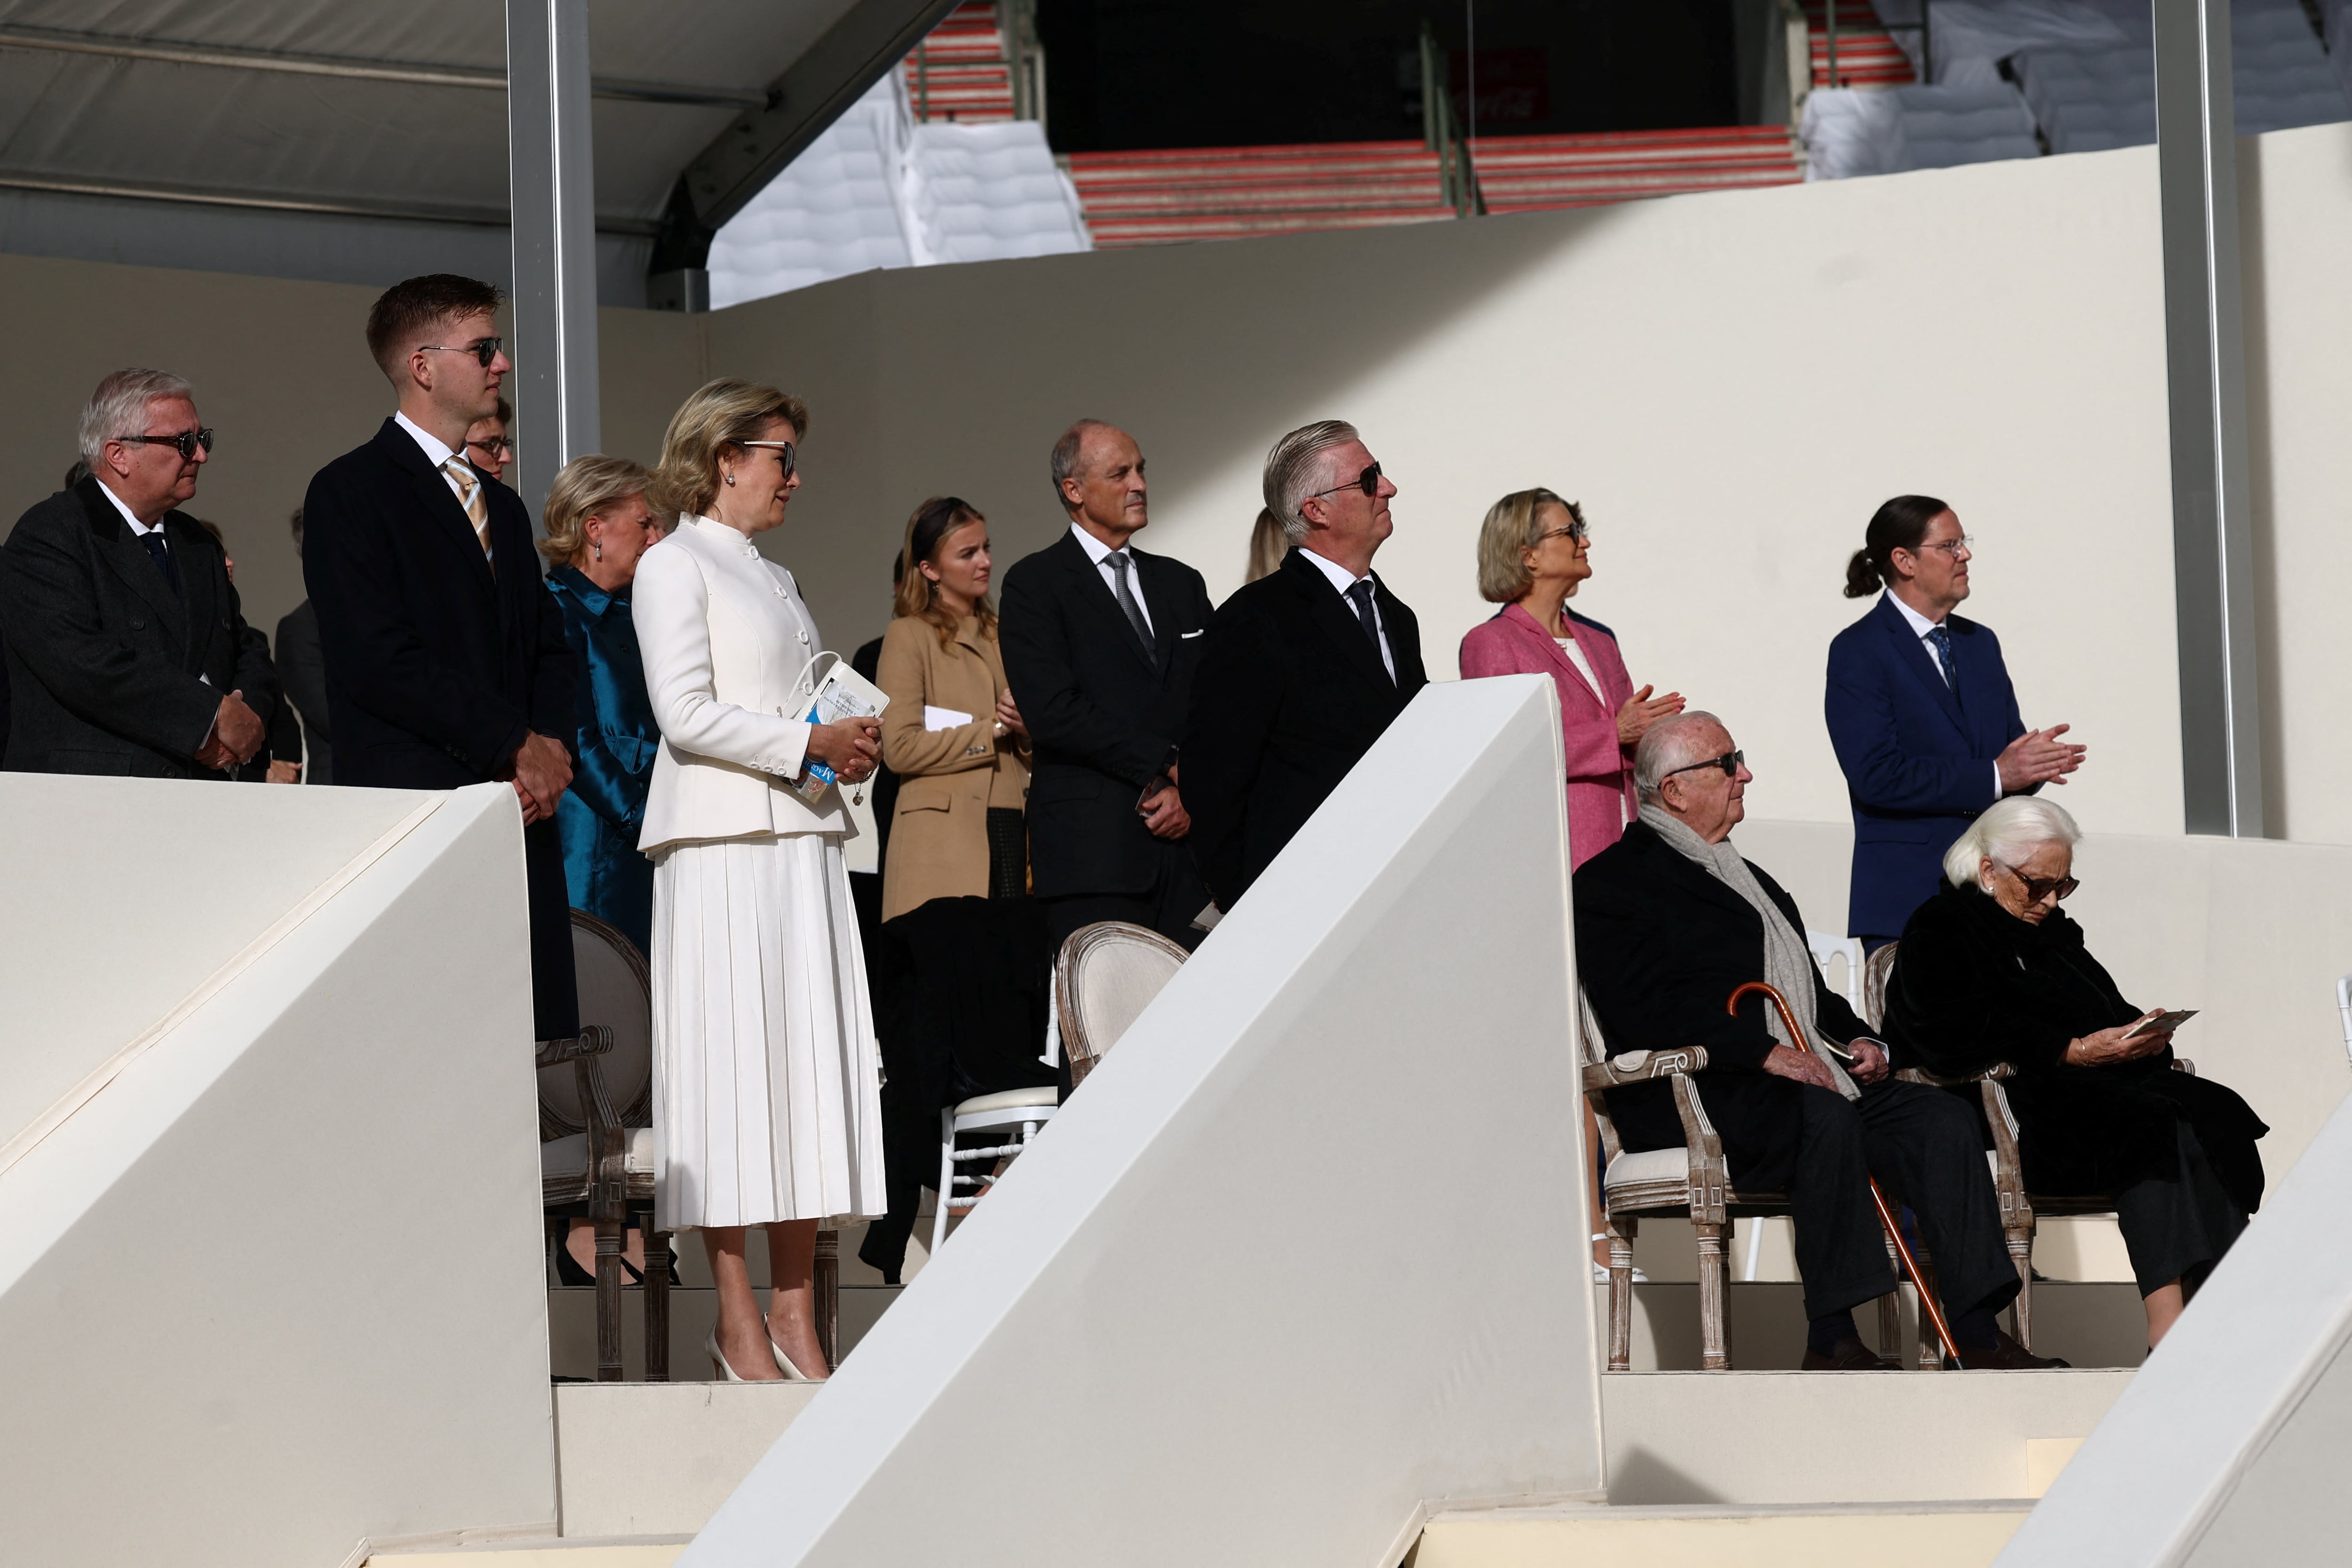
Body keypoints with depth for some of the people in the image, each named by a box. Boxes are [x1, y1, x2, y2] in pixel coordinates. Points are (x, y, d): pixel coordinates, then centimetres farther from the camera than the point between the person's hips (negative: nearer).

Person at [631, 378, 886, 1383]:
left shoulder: (773, 580, 23)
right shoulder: (674, 567, -1)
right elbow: (687, 715, -12)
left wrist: (849, 746, 5)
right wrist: (807, 744, -12)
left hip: (802, 840, 8)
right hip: (723, 842, -8)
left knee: (807, 1059, 2)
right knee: (732, 1056, -9)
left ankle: (794, 1311, 2)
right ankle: (738, 1320, -9)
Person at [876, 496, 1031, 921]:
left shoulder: (1000, 635, 20)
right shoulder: (909, 636, 2)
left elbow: (1037, 757, 23)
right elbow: (900, 748, -10)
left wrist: (1026, 730, -1)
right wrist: (991, 731, -6)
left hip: (1011, 835, 6)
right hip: (944, 837, -6)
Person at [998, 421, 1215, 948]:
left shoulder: (1182, 583, 21)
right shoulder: (1035, 584, 2)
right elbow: (1053, 712, -10)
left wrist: (1192, 792, -3)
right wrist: (1166, 766, -9)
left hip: (1188, 841, 5)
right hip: (1092, 854, -5)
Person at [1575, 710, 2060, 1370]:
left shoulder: (1748, 878, 30)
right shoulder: (1614, 882, 0)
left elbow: (1813, 994, 32)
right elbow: (1645, 1009, -15)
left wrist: (1858, 1040, 10)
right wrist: (1766, 1052, -20)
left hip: (1813, 1076, 9)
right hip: (1697, 1095, -9)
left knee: (1943, 1119, -11)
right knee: (1826, 1119, -35)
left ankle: (1976, 1332, -16)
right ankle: (1831, 1340, -30)